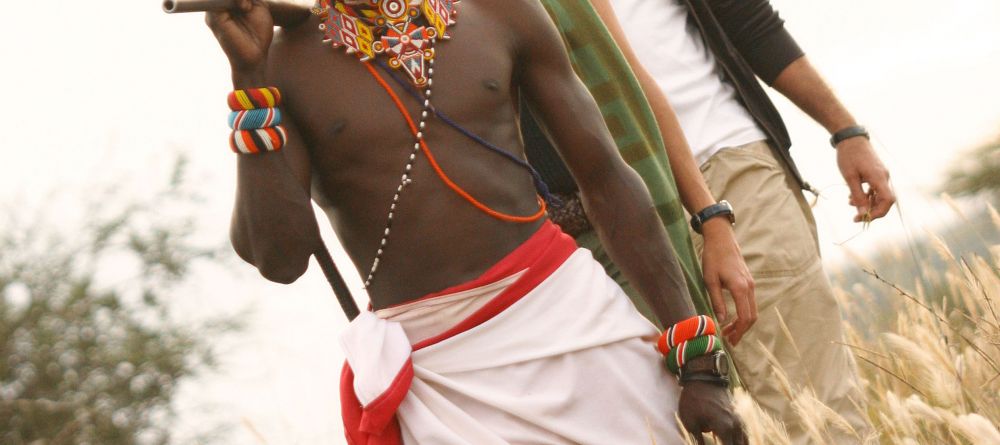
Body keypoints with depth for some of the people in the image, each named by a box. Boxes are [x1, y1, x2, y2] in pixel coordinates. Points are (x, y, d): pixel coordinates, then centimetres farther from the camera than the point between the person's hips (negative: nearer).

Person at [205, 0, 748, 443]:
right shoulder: (282, 62, 0)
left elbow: (606, 179, 6)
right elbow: (278, 257, -11)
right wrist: (249, 73, -15)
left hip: (572, 313, 2)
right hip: (439, 370, -2)